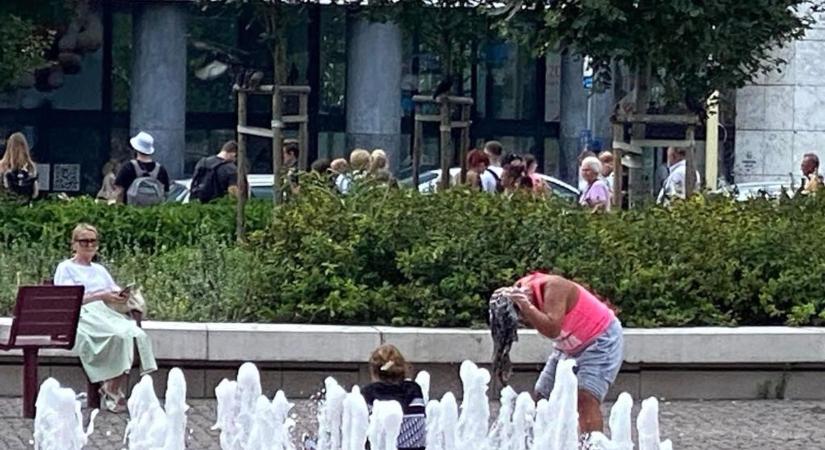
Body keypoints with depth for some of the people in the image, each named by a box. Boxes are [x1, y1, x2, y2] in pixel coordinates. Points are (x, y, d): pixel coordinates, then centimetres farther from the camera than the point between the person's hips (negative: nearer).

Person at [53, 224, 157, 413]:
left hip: (105, 313, 6)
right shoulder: (66, 268, 9)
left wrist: (122, 296, -6)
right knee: (120, 335, -35)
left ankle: (113, 389, -28)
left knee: (138, 335, -26)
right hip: (81, 316, -6)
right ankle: (111, 390, -27)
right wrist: (102, 296, -16)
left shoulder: (99, 270, 28)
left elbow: (116, 293, 21)